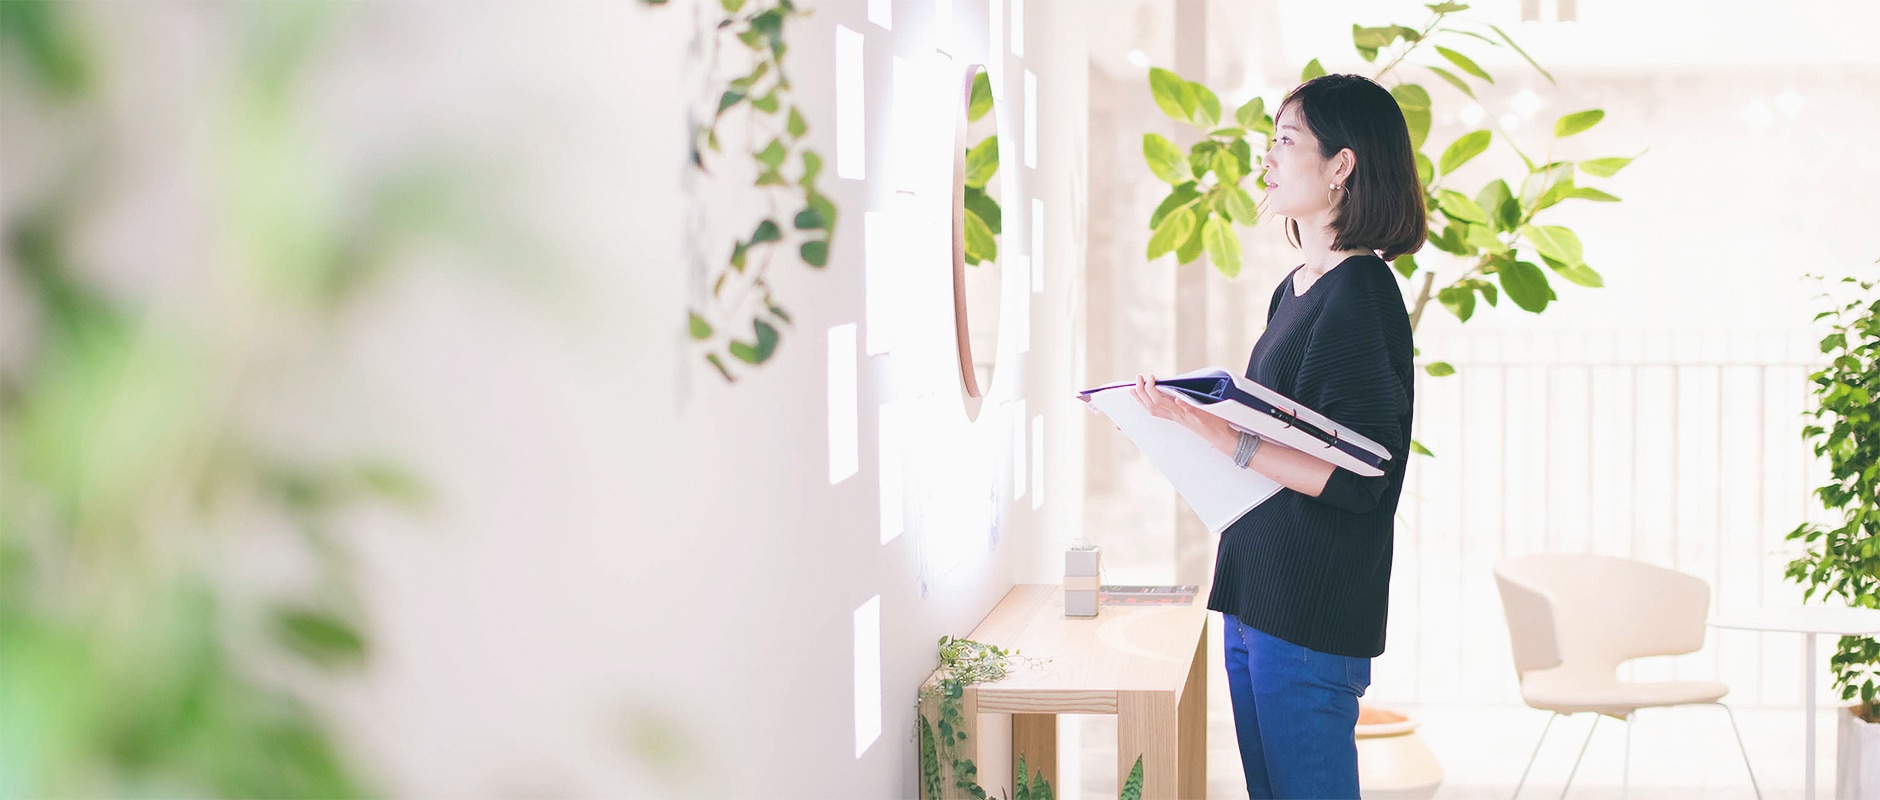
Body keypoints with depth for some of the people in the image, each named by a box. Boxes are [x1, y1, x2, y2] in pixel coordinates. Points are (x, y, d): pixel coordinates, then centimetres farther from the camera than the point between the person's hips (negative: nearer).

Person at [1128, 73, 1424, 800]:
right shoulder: (1294, 291, 14)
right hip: (1255, 600, 10)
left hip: (1314, 614, -9)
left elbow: (1353, 477, -21)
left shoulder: (1360, 297, -15)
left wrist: (1217, 433, -27)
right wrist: (1184, 417, 11)